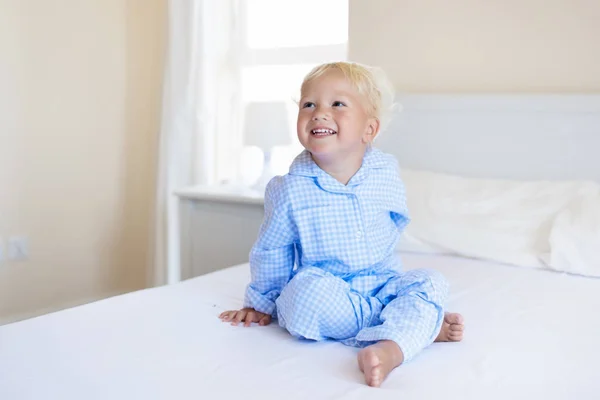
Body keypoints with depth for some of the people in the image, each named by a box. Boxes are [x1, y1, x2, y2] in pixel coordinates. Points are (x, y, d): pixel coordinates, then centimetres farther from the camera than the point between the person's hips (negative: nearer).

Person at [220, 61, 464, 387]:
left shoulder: (387, 172, -7)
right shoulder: (289, 190, -13)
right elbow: (271, 252, 1)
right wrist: (261, 303, 12)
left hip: (381, 283, 3)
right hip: (324, 287, -3)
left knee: (430, 283, -20)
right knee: (308, 290, -34)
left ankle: (390, 348, -43)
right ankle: (421, 324, -22)